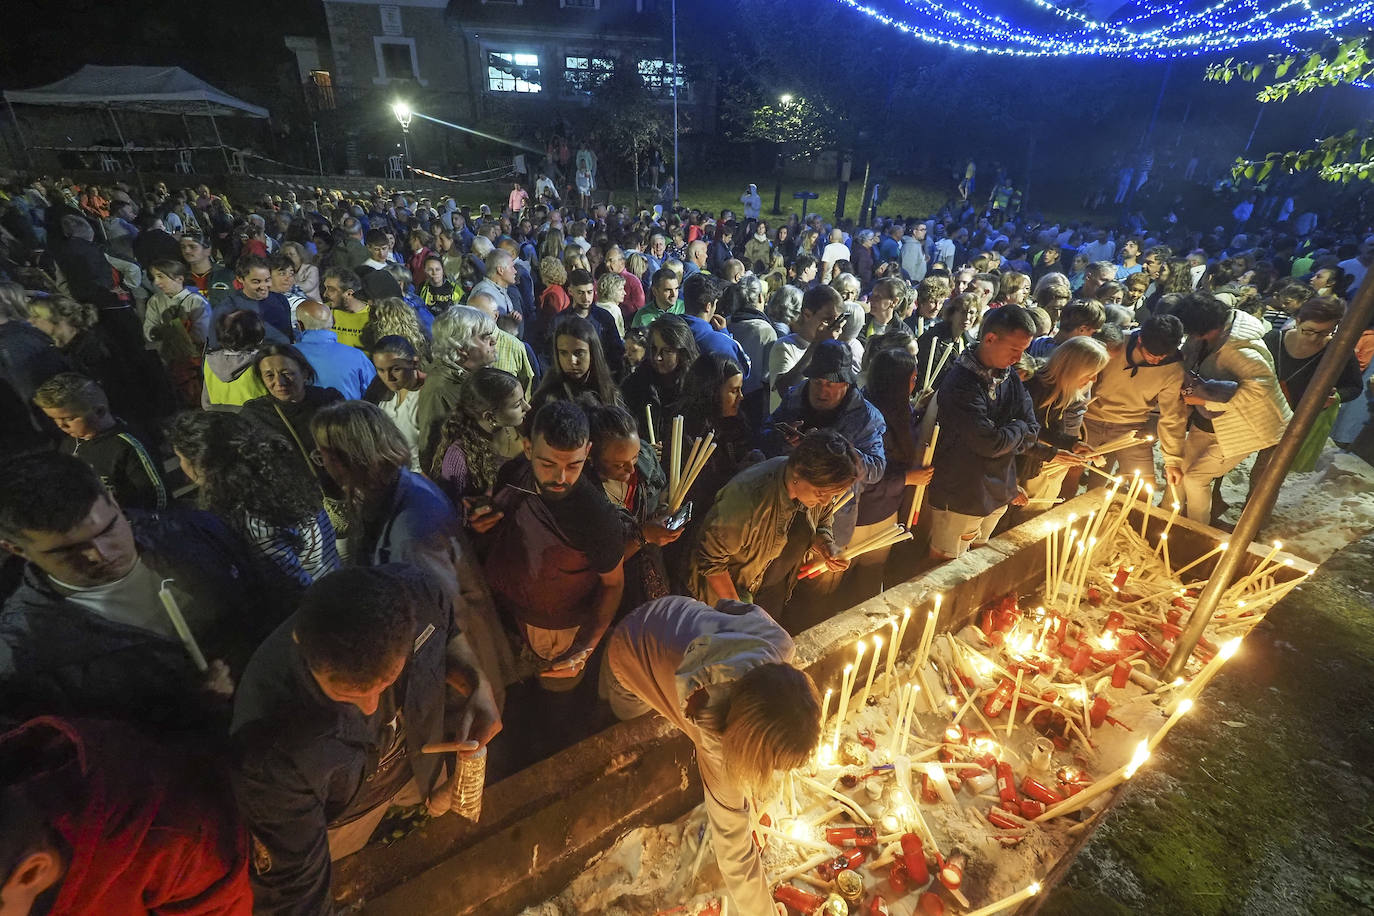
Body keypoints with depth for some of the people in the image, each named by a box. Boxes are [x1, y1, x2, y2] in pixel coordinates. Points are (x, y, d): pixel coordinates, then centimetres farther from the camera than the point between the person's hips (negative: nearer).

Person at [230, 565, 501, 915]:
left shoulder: (413, 593, -40)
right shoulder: (270, 754, -46)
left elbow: (447, 632, -14)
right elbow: (292, 886, -32)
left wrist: (477, 683, -30)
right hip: (338, 814, -2)